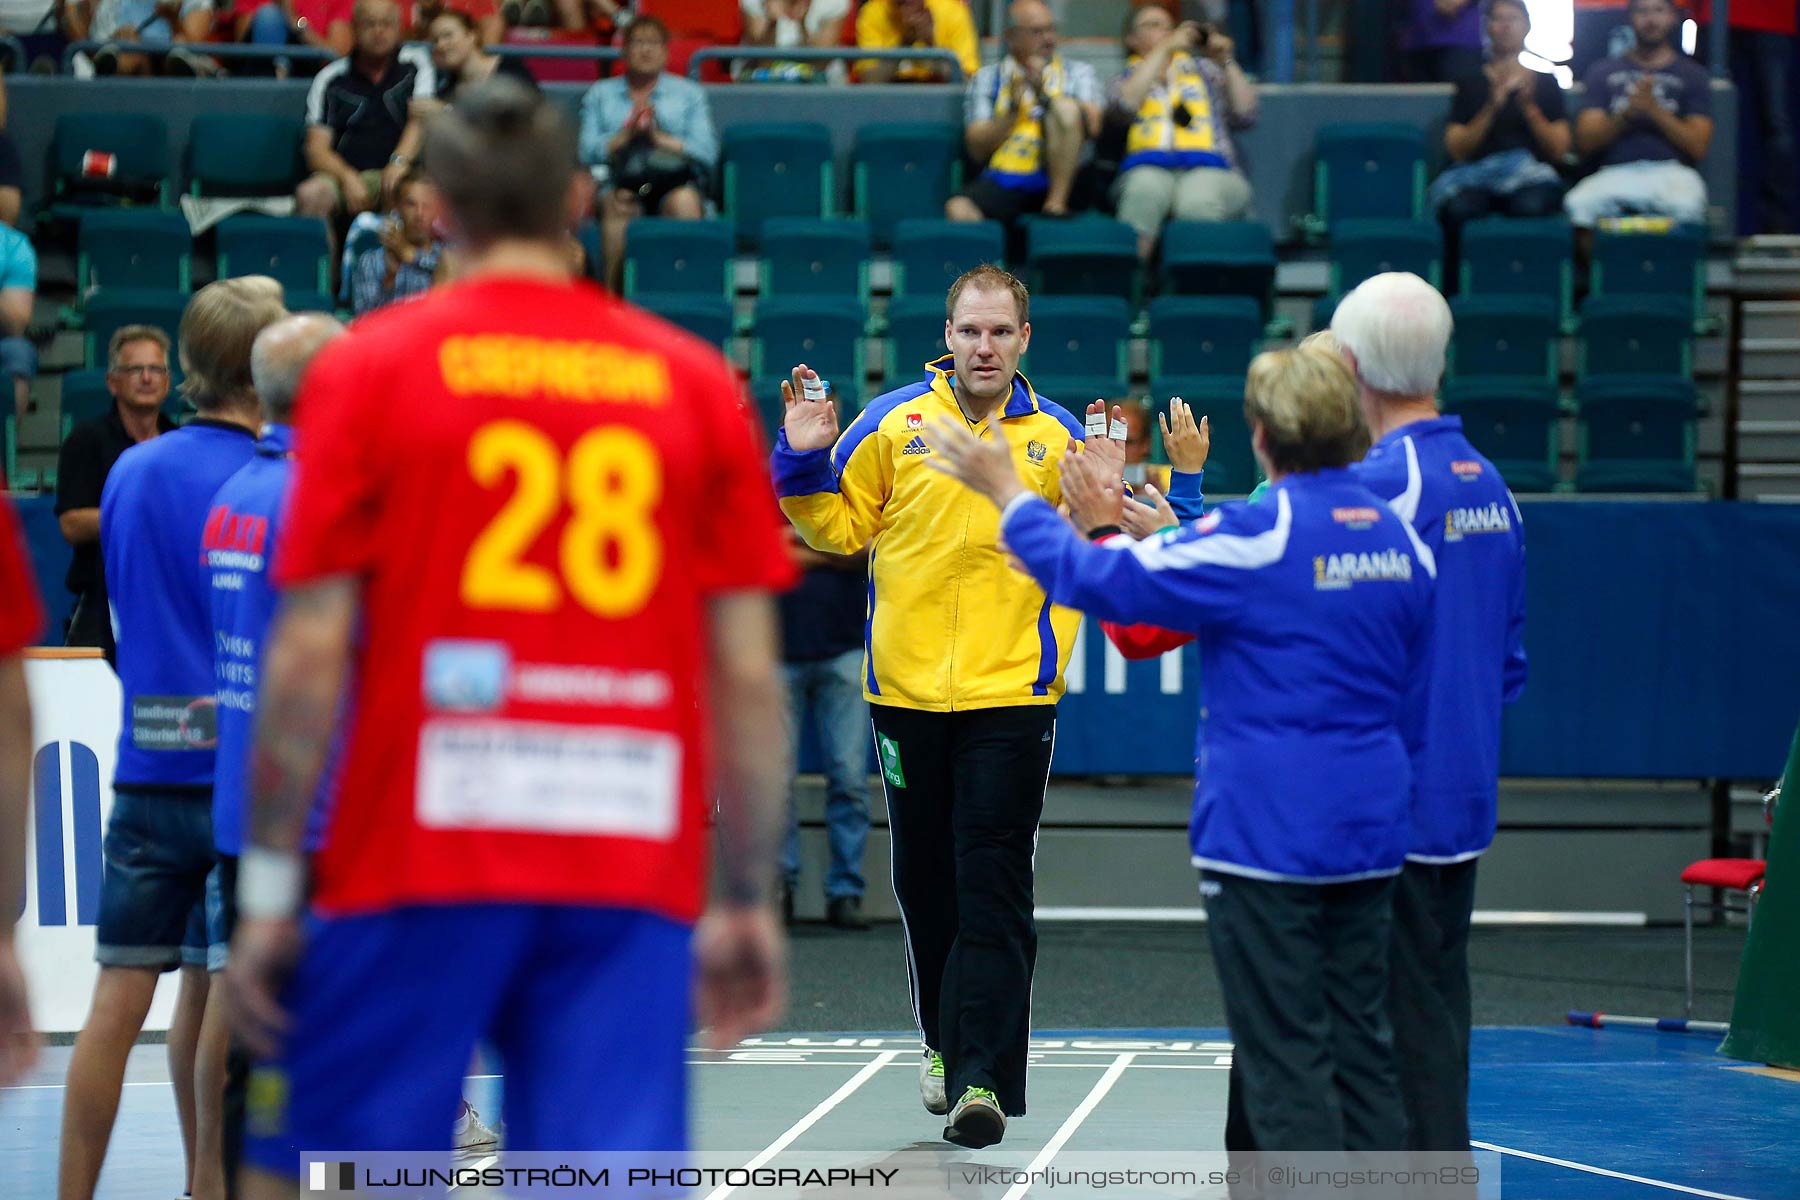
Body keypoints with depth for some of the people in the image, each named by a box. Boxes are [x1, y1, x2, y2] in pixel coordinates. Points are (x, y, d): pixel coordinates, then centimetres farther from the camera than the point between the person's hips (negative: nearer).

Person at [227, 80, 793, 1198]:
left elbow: (311, 653, -3)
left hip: (418, 863, -1)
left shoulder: (368, 366, 2)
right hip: (638, 876, 2)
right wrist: (750, 904, 11)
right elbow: (751, 672, 5)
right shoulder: (695, 382, 8)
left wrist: (266, 892, 1)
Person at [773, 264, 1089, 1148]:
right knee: (924, 882, 13)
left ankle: (983, 1077, -11)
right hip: (907, 693, 2)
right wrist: (803, 461, -7)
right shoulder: (892, 424, 1)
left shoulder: (1055, 437, 3)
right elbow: (839, 526, 8)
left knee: (994, 890, -8)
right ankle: (942, 1037, 34)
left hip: (1011, 695, -2)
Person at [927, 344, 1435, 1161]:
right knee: (1361, 1044, 11)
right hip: (1370, 831, 7)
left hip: (1266, 831, -7)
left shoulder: (1258, 537, -15)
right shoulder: (1400, 538, 6)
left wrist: (1004, 491, 1)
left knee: (1285, 1055, -3)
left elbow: (1102, 581, -12)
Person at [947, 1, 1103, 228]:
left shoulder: (1078, 73, 17)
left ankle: (1056, 204, -24)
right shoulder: (987, 78, 16)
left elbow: (1092, 126, -2)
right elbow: (977, 149, 6)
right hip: (1004, 181, 0)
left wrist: (1044, 95, -8)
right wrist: (1013, 108, -5)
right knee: (958, 209, -31)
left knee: (1066, 108, -25)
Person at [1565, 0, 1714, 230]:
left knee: (1685, 207, -38)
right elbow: (1585, 142, 10)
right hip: (1615, 172, 0)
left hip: (1670, 171, 0)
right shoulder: (1604, 72, 20)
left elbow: (1698, 147, 5)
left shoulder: (1691, 75, 17)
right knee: (1578, 204, -34)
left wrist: (1655, 109, -7)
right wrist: (1626, 114, -7)